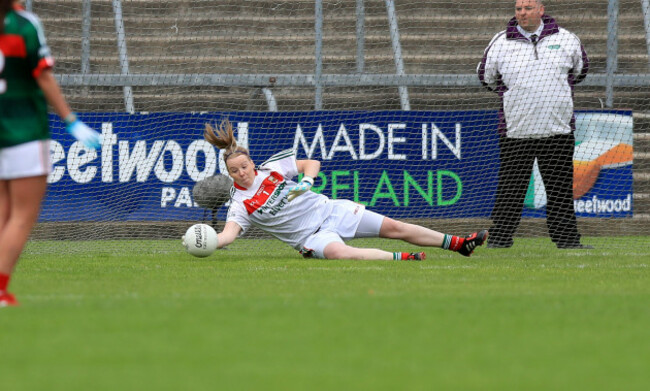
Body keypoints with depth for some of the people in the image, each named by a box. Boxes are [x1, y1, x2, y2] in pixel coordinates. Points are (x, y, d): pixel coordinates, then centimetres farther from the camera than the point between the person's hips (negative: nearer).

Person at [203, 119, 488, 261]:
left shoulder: (273, 167, -2)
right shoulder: (240, 204, -9)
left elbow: (312, 164, 6)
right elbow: (229, 234, -23)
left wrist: (306, 181, -15)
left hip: (329, 210, 3)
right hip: (311, 235, -3)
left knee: (393, 228, 1)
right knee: (339, 253, -38)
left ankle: (458, 244, 11)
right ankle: (401, 259, -33)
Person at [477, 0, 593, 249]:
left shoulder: (565, 40, 4)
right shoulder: (501, 44, 1)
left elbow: (580, 70, 22)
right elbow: (486, 77, 16)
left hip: (559, 129, 1)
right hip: (515, 132, -1)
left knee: (561, 188, 5)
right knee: (510, 189, 0)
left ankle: (566, 238, 11)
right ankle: (498, 239, 6)